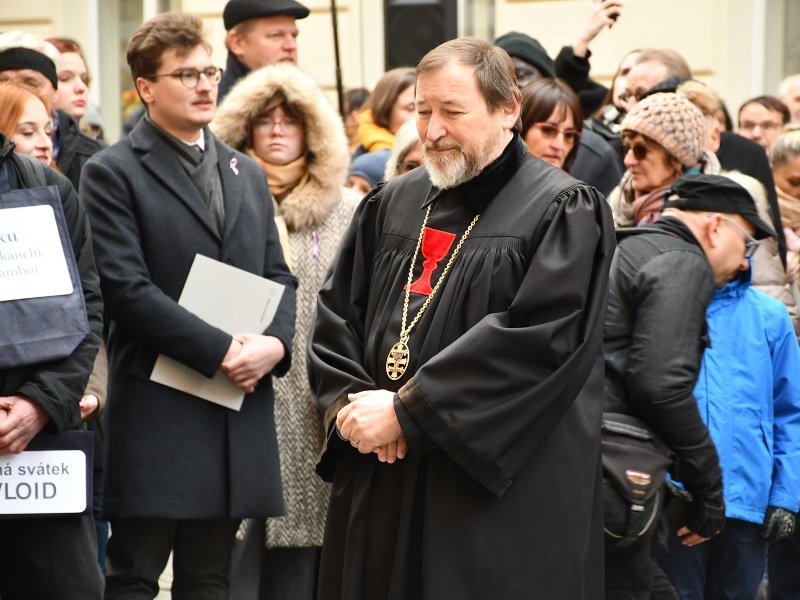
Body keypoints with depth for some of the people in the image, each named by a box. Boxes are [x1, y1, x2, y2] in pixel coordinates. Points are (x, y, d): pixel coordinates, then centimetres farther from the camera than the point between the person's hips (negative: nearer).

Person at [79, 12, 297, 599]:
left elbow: (279, 277, 16)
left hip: (239, 408, 6)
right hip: (155, 412, -6)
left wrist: (275, 342, -5)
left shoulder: (248, 175, 18)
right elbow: (127, 289, -13)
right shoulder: (113, 174, -3)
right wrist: (220, 350, -16)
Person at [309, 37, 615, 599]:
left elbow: (533, 339, -16)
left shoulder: (561, 212, -6)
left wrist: (406, 412, -17)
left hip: (500, 489, -5)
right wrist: (350, 404, -7)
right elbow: (335, 316, 14)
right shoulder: (391, 205, 13)